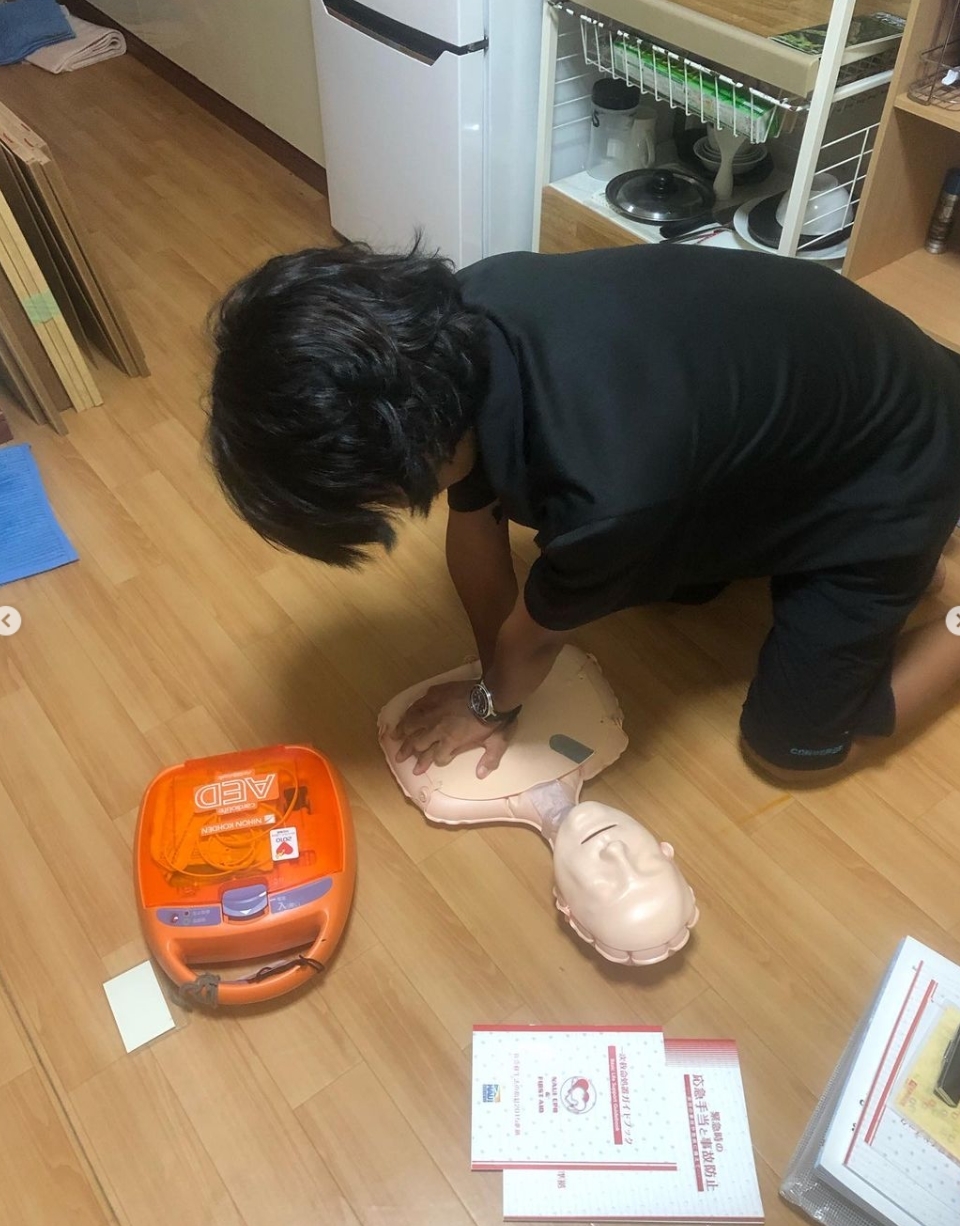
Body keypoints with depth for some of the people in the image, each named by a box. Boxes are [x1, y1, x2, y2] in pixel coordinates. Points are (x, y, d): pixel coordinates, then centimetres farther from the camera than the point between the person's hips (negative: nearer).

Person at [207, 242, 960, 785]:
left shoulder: (607, 487, -43)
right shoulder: (463, 327, -23)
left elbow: (539, 630, -20)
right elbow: (475, 521, -7)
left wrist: (487, 704, 2)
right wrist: (498, 690, 3)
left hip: (890, 468, -6)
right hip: (787, 393, 6)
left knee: (790, 746, 2)